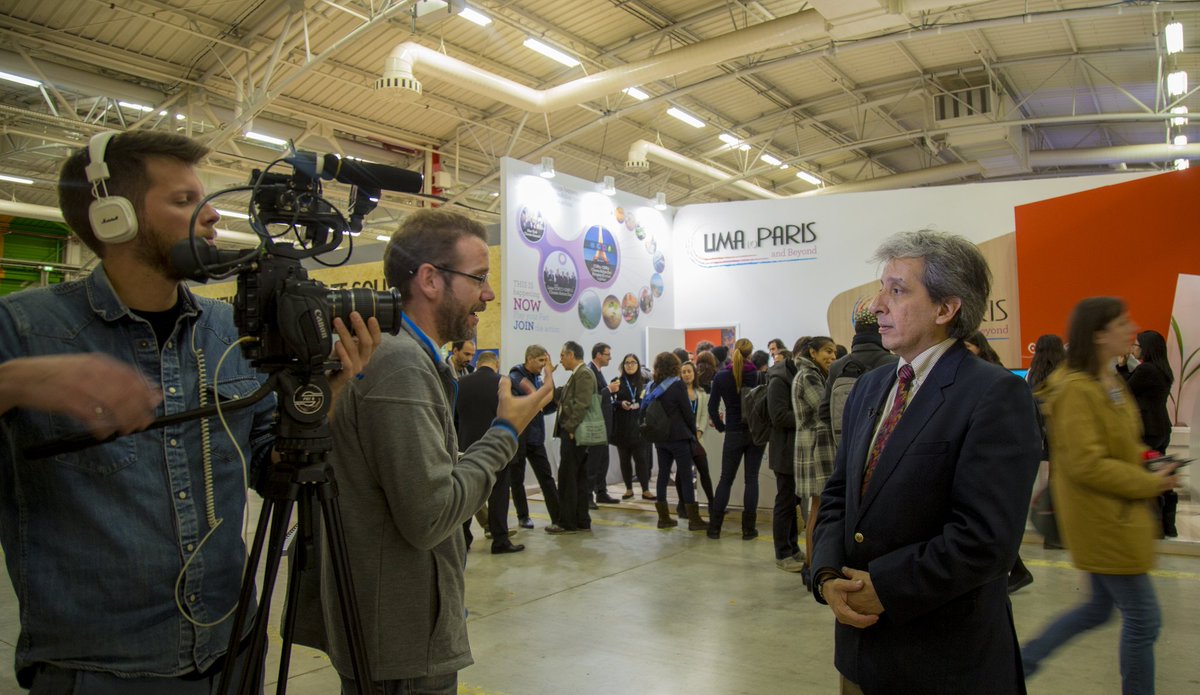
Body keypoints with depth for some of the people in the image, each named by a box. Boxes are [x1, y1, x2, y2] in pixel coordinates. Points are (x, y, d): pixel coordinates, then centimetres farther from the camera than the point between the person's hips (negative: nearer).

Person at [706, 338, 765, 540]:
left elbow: (712, 406, -4)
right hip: (756, 432, 0)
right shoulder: (758, 375, -6)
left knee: (725, 479, 9)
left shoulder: (721, 376, -4)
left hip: (733, 433, 1)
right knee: (751, 479, 5)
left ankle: (714, 527, 8)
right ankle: (748, 528, 6)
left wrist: (720, 426, 9)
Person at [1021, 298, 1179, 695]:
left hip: (1115, 515, 10)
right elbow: (1085, 464, -25)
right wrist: (1150, 484, -17)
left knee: (1100, 607, 20)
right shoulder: (1075, 390, -23)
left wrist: (1144, 457, 4)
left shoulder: (1110, 382, 9)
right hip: (1102, 521, -10)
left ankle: (1023, 660, 28)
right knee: (1143, 619, 3)